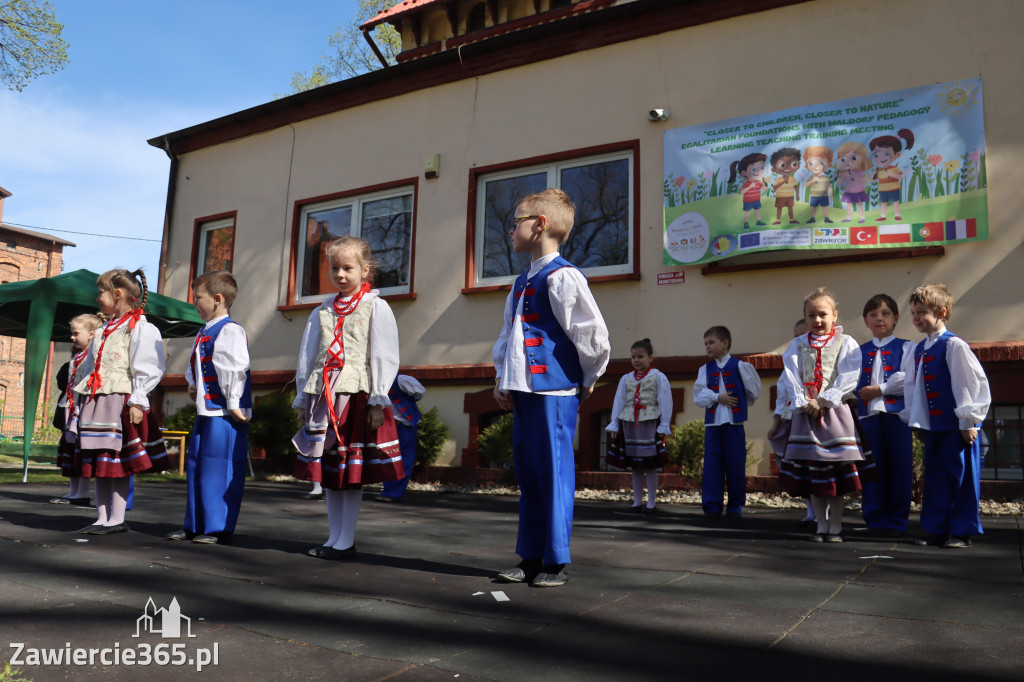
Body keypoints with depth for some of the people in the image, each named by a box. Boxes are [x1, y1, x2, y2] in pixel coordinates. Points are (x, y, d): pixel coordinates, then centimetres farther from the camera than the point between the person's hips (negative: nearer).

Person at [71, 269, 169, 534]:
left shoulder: (140, 328, -7)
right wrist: (85, 400, 19)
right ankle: (102, 518, 16)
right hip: (95, 402, 9)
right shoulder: (103, 331, 21)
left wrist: (137, 401, -18)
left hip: (121, 402, -9)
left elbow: (147, 369, -14)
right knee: (98, 464, 10)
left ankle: (117, 520, 2)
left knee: (118, 464, -5)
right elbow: (89, 368, 24)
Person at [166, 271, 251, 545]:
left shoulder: (230, 331, -13)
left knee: (220, 468, -4)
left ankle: (219, 528, 6)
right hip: (205, 410, 10)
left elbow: (235, 369, -19)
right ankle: (194, 525, 26)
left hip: (225, 413, -10)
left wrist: (234, 403, -18)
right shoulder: (204, 333, 17)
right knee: (196, 466, 15)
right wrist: (193, 385, 17)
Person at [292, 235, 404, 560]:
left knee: (352, 475, -1)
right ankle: (333, 540, 19)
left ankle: (346, 542, 7)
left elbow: (384, 357, -5)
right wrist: (303, 400, 15)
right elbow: (307, 356, 18)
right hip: (324, 398, 5)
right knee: (329, 474, 9)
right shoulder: (322, 312, 16)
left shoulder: (376, 308, 0)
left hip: (358, 396, -5)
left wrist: (378, 402, -11)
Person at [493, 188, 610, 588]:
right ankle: (530, 559, 22)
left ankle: (556, 563, 9)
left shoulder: (562, 277, -10)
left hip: (554, 394, -9)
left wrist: (589, 380, -1)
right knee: (528, 476, 13)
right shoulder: (522, 282, 19)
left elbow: (593, 334, -13)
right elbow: (507, 336, 25)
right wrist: (502, 380, 15)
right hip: (523, 393, 9)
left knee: (554, 474, -3)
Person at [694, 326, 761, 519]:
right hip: (712, 423, 2)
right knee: (711, 465, 2)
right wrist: (718, 398, -13)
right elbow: (699, 394, -2)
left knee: (736, 465, 2)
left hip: (734, 423, -2)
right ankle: (711, 506, 7)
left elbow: (754, 390, 8)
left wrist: (742, 403, 12)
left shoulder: (739, 366, 0)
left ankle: (736, 506, 13)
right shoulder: (705, 369, 7)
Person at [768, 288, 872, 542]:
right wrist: (803, 403, -12)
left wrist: (823, 402, -16)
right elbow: (790, 379, 1)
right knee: (811, 471, 6)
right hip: (805, 415, 3)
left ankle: (835, 526, 12)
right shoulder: (798, 345, 9)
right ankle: (821, 525, 17)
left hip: (835, 413, -2)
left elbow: (847, 380, -8)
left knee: (837, 472, 1)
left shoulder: (846, 343, 2)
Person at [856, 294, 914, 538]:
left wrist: (881, 389, -9)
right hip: (868, 414, 3)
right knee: (871, 468, 2)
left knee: (899, 468, -1)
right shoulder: (860, 351, 17)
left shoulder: (906, 347, 7)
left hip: (897, 413, -2)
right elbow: (853, 382, 11)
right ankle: (875, 521, 11)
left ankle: (896, 521, 8)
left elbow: (907, 379, -7)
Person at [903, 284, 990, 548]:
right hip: (933, 425, 8)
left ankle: (961, 531, 11)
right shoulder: (919, 349, 12)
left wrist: (968, 421, -13)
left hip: (957, 426, -7)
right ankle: (936, 529, 20)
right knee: (935, 477, 11)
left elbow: (970, 382, -14)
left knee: (961, 477, 1)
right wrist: (916, 421, 16)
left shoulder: (953, 345, -12)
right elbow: (911, 386, 18)